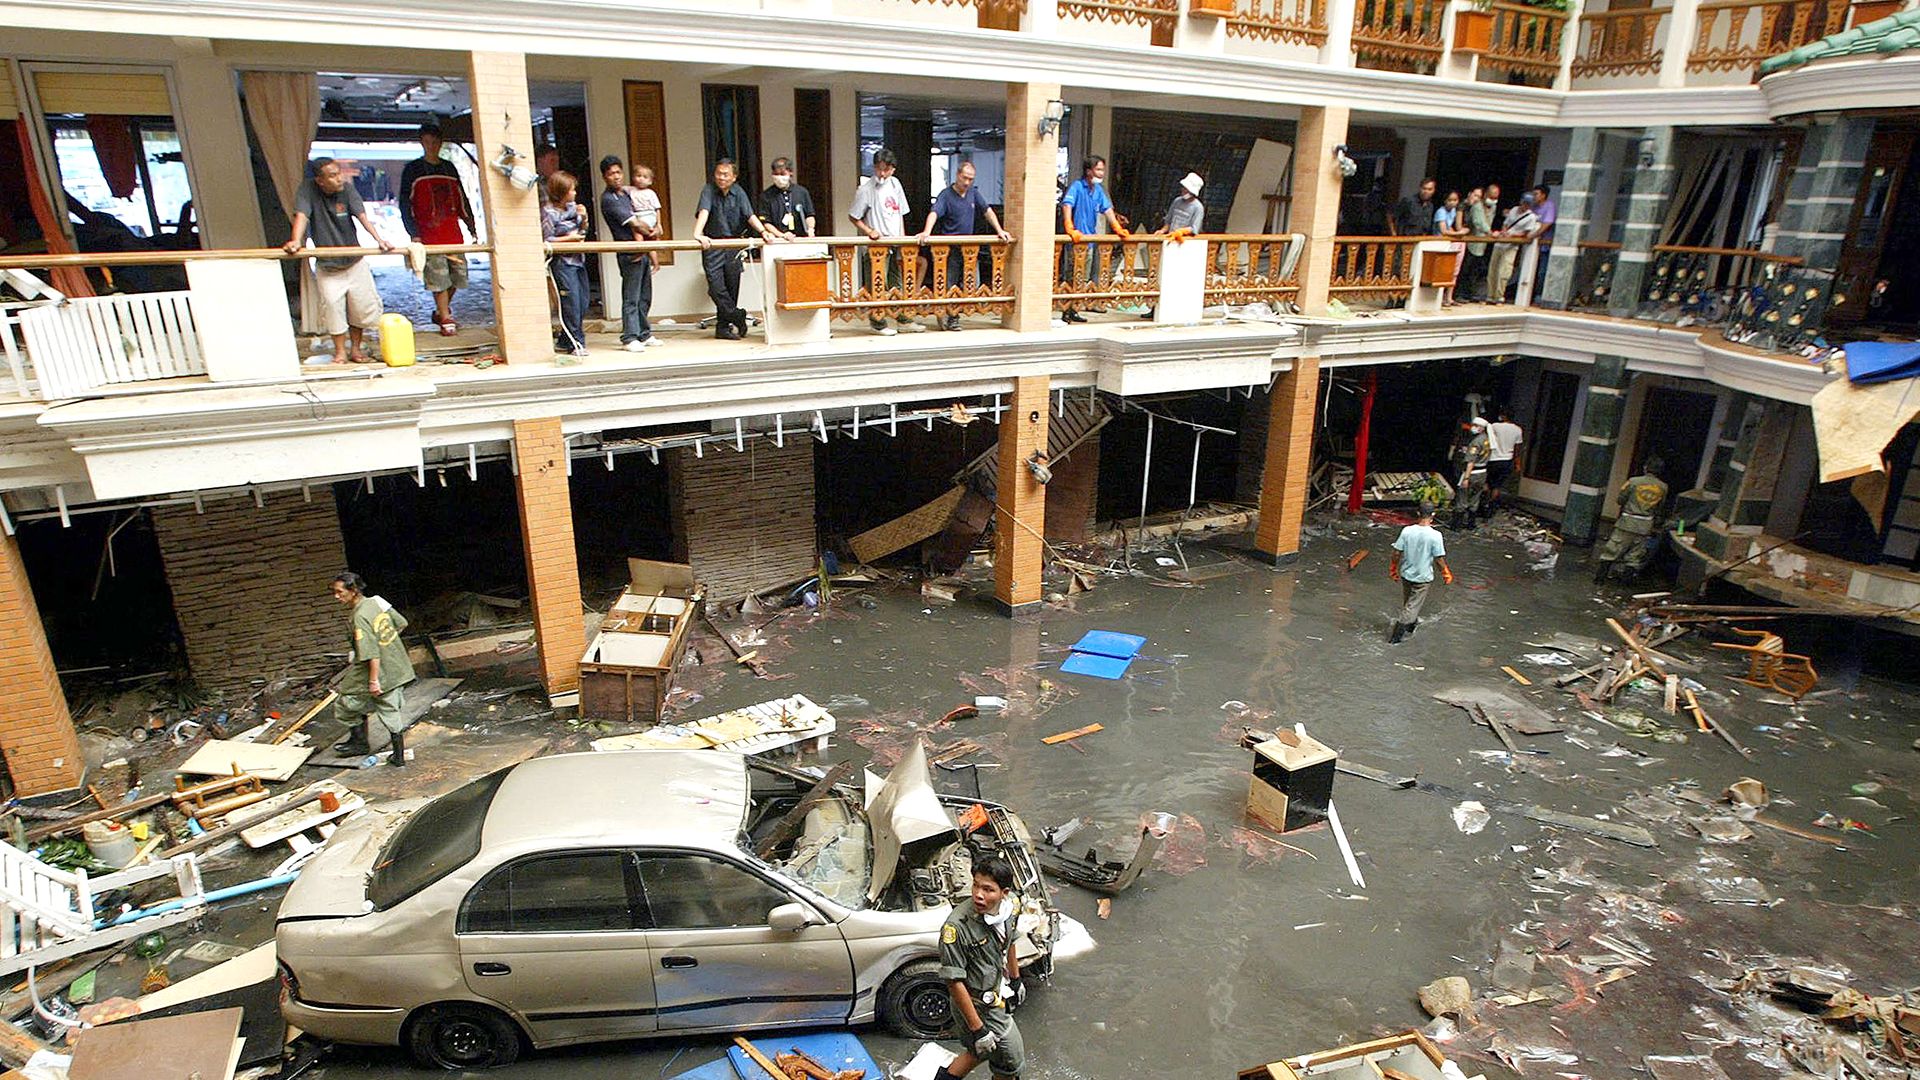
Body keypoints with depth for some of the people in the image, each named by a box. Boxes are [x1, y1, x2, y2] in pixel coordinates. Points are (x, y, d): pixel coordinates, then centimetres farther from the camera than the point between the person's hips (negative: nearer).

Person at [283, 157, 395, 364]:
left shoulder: (347, 188, -7)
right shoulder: (308, 190, -11)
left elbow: (361, 215, -16)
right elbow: (301, 215, -22)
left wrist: (378, 238, -32)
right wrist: (296, 241, -39)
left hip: (354, 261, 2)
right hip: (327, 265, -2)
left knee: (362, 306, 3)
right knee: (333, 305, -7)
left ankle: (357, 349, 21)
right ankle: (340, 352, 7)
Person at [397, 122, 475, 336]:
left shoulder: (449, 168, 16)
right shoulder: (412, 170, 3)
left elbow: (462, 200, 20)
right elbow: (405, 204, -1)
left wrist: (472, 229, 13)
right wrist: (413, 234, -9)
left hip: (453, 234, 5)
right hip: (429, 236, -4)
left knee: (457, 276, 6)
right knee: (439, 279, -8)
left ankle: (441, 311, 25)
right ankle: (445, 319, 1)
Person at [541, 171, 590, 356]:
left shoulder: (572, 207, 10)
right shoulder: (548, 212, -9)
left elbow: (582, 232, 19)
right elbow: (546, 240, -9)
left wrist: (583, 219, 1)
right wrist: (569, 238, -14)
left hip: (578, 259, 8)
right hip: (561, 261, -8)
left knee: (582, 304, 8)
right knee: (571, 303, -8)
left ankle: (565, 342, 19)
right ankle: (576, 343, 0)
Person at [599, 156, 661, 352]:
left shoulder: (627, 192, 16)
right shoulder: (608, 199, -9)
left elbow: (635, 220, 15)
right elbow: (633, 223, -13)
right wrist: (652, 232, 0)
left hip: (642, 250, 8)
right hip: (630, 254, -8)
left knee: (645, 296, 13)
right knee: (631, 297, -8)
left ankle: (644, 334, 21)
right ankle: (629, 338, -6)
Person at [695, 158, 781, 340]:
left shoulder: (739, 193, 5)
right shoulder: (709, 191, -6)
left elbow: (750, 215, -4)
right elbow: (704, 212, -22)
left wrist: (763, 231, -22)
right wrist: (698, 234, -38)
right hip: (712, 245, -3)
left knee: (732, 287, 4)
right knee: (716, 286, -15)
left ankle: (723, 327, 13)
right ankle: (736, 315, 0)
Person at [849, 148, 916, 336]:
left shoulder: (895, 183, 7)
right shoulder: (866, 189, -11)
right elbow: (853, 217, -5)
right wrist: (869, 231, -16)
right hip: (877, 245, -6)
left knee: (897, 282, 14)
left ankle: (901, 316, 25)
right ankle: (877, 322, 7)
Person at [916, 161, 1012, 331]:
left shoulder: (974, 193, 9)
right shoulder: (946, 194, -8)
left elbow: (988, 211, 13)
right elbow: (934, 213, -22)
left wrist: (999, 231, 4)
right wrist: (926, 232, -39)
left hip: (969, 247, 6)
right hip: (950, 247, -5)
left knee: (973, 284, 4)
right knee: (949, 285, -3)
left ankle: (953, 316, 14)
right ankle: (945, 314, 13)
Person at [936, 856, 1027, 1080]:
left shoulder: (1011, 907, -13)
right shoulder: (956, 927, -33)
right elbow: (955, 982, -26)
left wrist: (1016, 979, 21)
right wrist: (977, 1028, -22)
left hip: (998, 993, 7)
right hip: (979, 1007, -6)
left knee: (984, 1050, 28)